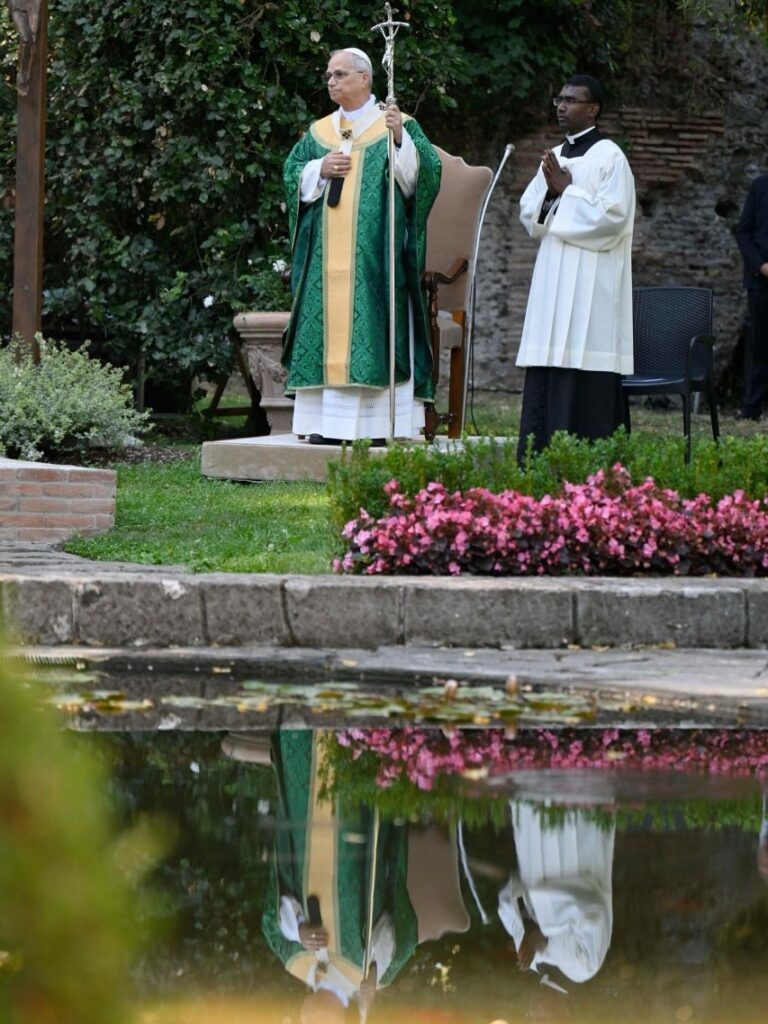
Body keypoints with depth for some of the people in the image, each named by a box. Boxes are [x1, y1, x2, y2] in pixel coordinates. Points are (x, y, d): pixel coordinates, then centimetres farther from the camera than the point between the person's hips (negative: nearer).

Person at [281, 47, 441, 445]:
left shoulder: (398, 126, 3)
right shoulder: (319, 133, 17)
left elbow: (421, 176, -8)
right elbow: (292, 174, 14)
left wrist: (401, 139, -23)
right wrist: (319, 169, -4)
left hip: (375, 253, -4)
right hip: (326, 256, 4)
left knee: (373, 328, -9)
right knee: (328, 328, 0)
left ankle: (380, 420, -9)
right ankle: (327, 421, 1)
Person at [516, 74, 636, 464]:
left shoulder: (609, 156, -5)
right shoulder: (555, 157, 17)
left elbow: (612, 215, -15)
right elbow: (529, 215, 15)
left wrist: (566, 191, -9)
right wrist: (549, 190, -4)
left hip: (591, 284, -7)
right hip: (552, 282, 7)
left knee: (586, 386, -9)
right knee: (543, 385, 5)